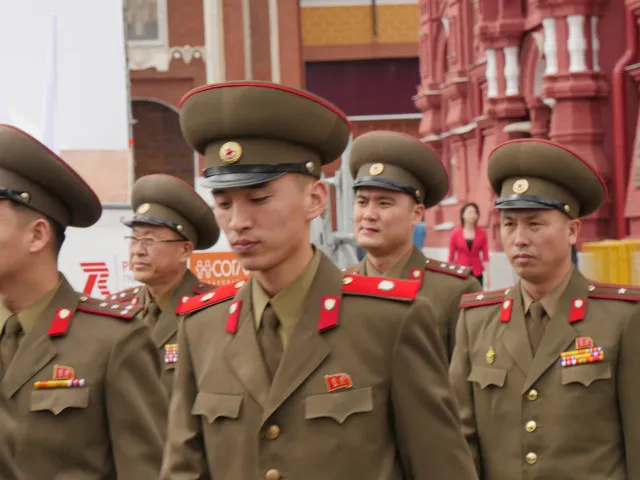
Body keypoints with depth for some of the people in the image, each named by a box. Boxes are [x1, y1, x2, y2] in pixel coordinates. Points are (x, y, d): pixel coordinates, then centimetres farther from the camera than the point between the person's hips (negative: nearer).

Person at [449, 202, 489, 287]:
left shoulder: (482, 233, 3)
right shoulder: (455, 234, 0)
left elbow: (485, 256, 4)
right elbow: (451, 256, 5)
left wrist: (487, 275, 0)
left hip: (477, 273, 1)